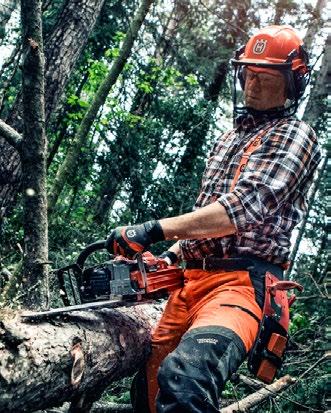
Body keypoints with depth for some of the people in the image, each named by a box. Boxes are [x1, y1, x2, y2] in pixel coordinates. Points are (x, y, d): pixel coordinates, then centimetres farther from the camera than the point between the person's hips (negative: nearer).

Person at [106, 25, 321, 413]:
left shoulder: (294, 136, -2)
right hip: (191, 279, 9)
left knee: (184, 380, -34)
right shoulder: (229, 137, 24)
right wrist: (172, 254, 13)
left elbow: (244, 207, -19)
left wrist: (154, 230, -26)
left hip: (242, 281, -8)